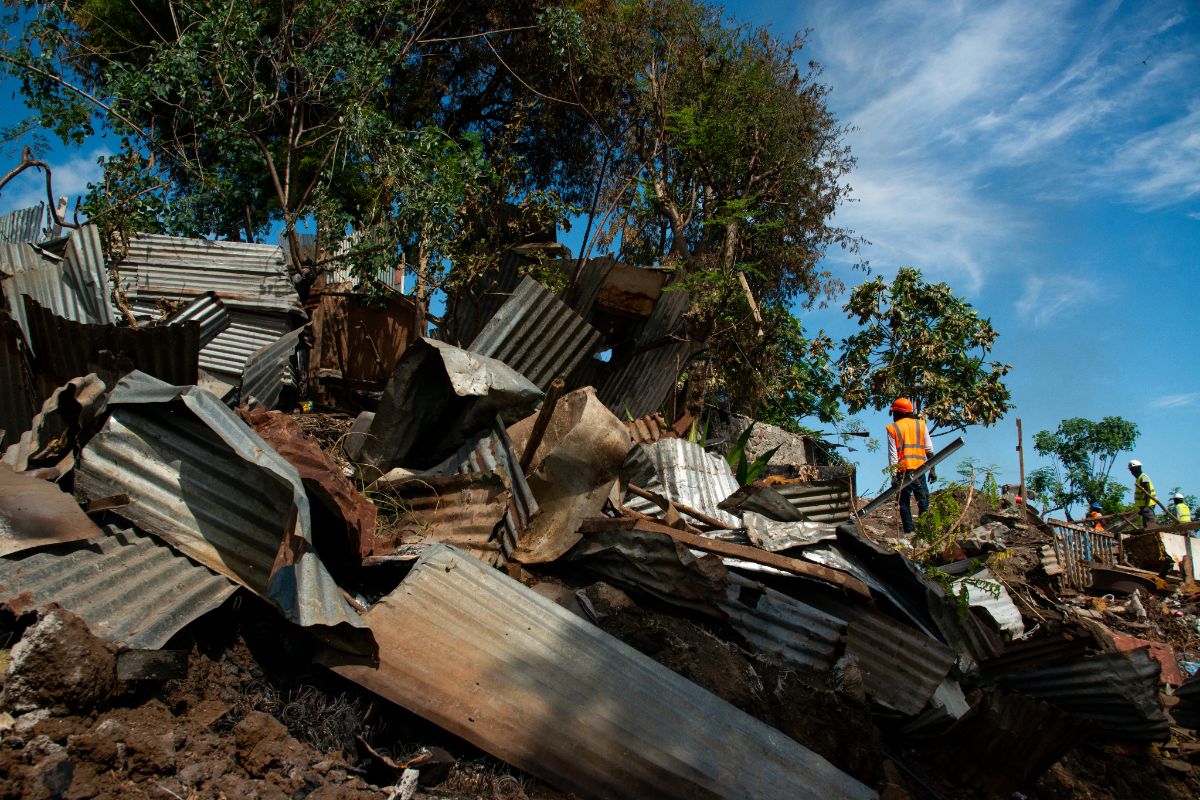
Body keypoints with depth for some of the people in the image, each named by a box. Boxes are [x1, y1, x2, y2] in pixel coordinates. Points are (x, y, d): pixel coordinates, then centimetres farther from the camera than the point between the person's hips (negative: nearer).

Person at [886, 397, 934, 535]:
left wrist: (893, 474, -6)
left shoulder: (893, 428, -1)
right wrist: (932, 469, 10)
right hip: (919, 468, 2)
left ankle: (909, 531, 2)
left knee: (904, 502, 5)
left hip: (902, 470, -2)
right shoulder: (921, 425, 8)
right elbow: (929, 449, 7)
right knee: (923, 500, 8)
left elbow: (892, 454, -6)